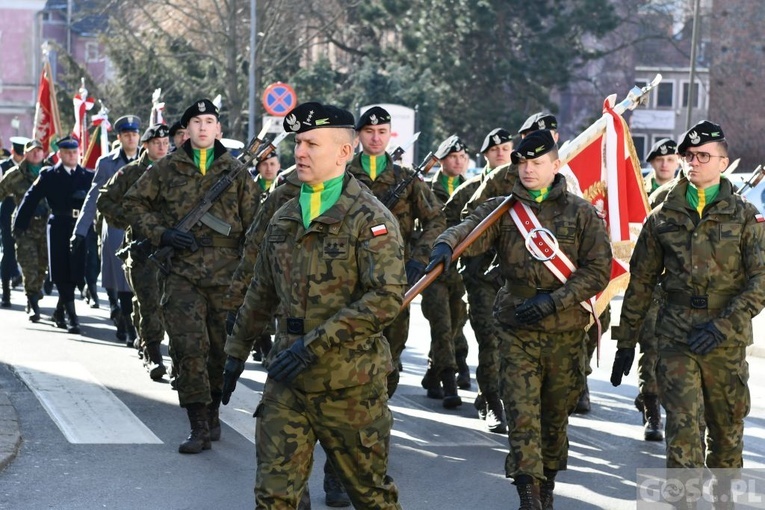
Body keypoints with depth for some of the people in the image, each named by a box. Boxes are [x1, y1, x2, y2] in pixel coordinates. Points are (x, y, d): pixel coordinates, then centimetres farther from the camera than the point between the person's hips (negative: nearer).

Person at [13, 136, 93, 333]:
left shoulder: (87, 176, 10)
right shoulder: (49, 176, 4)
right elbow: (31, 199, 3)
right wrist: (20, 225, 0)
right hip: (58, 227, -2)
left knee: (74, 275, 4)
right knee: (62, 276, -4)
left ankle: (60, 312, 24)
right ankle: (72, 318, -5)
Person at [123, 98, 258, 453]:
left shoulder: (235, 172, 8)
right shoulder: (167, 169, 6)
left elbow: (252, 223, 10)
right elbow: (133, 203, 11)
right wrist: (161, 233, -4)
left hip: (226, 274, 1)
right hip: (182, 271, -1)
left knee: (221, 348, 7)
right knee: (189, 347, -11)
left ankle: (212, 413, 25)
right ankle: (199, 427, -10)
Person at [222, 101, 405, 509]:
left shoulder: (370, 219, -11)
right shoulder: (283, 219, 10)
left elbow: (388, 296, -22)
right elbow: (262, 293, 22)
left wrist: (315, 344, -24)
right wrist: (237, 352, 22)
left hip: (350, 384, -5)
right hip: (287, 381, 5)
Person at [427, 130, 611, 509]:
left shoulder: (581, 212, 1)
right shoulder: (502, 208, 2)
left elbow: (598, 270, -3)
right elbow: (469, 230, -16)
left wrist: (555, 300, -14)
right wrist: (446, 244, -39)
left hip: (565, 333, 1)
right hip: (518, 332, -1)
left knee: (555, 416, 14)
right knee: (522, 416, -10)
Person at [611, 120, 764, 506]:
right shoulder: (664, 217, 7)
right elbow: (640, 282, 11)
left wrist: (723, 325, -17)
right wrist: (625, 340, 10)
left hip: (726, 339, 0)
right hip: (677, 336, 0)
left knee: (728, 428, 11)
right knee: (683, 424, -12)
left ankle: (722, 499, 31)